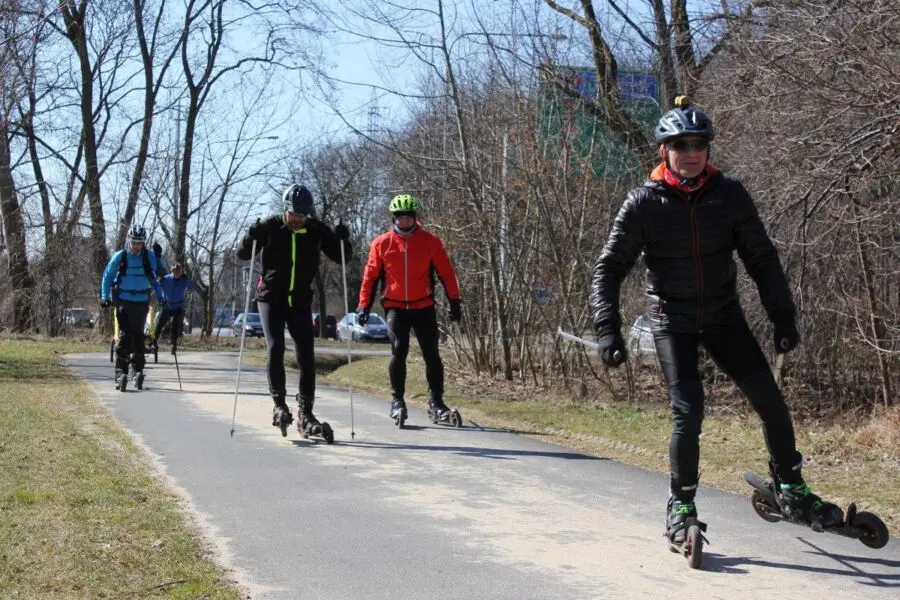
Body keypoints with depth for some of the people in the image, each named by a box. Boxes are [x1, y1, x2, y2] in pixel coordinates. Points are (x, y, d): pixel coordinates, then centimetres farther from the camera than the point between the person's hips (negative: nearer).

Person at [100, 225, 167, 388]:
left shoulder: (150, 257, 1)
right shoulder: (119, 257, -4)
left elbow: (153, 278, 14)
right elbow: (107, 276, 7)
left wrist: (161, 296, 8)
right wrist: (105, 297, 0)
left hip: (141, 301, 2)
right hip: (123, 301, -2)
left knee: (138, 335, 6)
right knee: (125, 334, -12)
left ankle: (137, 368, 17)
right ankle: (120, 370, -9)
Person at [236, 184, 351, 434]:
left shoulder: (317, 230, -2)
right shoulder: (270, 227, -7)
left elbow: (342, 257, 5)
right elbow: (243, 254, -3)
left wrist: (343, 239, -15)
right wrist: (252, 237, -23)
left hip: (300, 301, 2)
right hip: (271, 298, -2)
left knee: (306, 355, -2)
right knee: (275, 348, -14)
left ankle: (305, 412, 5)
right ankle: (279, 403, -1)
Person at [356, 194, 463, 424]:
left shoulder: (430, 241, 0)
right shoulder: (382, 243, 1)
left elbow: (446, 273, 4)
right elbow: (370, 276, 6)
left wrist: (455, 301, 1)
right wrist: (363, 306, 3)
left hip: (424, 307, 1)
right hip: (395, 307, -1)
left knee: (431, 354, 0)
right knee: (399, 351, -12)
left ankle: (436, 400, 12)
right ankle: (397, 400, 3)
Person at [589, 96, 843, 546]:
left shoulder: (729, 195, -4)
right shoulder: (644, 203, -10)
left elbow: (761, 259, 3)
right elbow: (609, 268, -8)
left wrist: (783, 317, -2)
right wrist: (607, 330, -17)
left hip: (723, 315, 3)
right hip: (671, 320, -2)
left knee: (770, 401, -3)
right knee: (688, 412, -14)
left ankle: (792, 490, 18)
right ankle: (681, 506, 6)